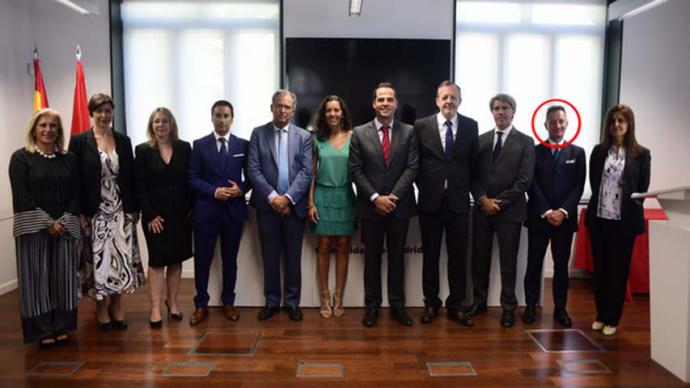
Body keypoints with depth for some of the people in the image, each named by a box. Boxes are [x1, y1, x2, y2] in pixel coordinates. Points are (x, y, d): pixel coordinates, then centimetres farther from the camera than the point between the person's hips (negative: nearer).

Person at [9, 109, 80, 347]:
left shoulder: (69, 159, 9)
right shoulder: (21, 157, -1)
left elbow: (76, 193, 6)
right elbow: (21, 196, -8)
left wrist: (64, 221, -8)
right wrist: (47, 222, -12)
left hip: (65, 227, 3)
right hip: (34, 227, -3)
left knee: (63, 277, 6)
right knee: (37, 277, 2)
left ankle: (61, 327, 17)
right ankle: (43, 330, 12)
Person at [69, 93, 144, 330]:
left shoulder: (123, 141, 7)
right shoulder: (79, 141, -2)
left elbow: (131, 177, 8)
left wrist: (134, 209, 5)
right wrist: (79, 213, -10)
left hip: (121, 211, 3)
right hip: (94, 212, -2)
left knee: (122, 258, 4)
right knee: (98, 259, 4)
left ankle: (116, 306, 19)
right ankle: (101, 308, 19)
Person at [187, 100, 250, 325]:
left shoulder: (243, 145, 6)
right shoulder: (200, 145, 2)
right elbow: (192, 178, -2)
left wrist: (241, 189, -12)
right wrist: (214, 191, -16)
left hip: (234, 210, 1)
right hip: (206, 210, -1)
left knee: (230, 260, 11)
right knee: (202, 260, 4)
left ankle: (228, 303, 25)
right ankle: (201, 306, 19)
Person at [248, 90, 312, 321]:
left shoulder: (303, 136, 5)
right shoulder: (258, 133, 4)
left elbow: (306, 171, -3)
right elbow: (253, 169, -4)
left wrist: (288, 197, -14)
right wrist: (272, 196, -13)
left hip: (294, 204, 0)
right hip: (267, 205, 0)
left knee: (293, 257, 8)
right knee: (270, 256, 9)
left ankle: (292, 302, 20)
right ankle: (271, 301, 22)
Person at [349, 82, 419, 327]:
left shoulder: (409, 132, 3)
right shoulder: (359, 133, 1)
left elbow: (412, 168, -4)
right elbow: (356, 170, -3)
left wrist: (393, 196, -13)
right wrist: (375, 197, -12)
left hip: (399, 205, 1)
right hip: (370, 206, 0)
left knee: (397, 257, 10)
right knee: (372, 258, 9)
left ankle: (397, 304, 22)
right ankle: (372, 305, 20)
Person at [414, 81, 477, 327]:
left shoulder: (470, 126, 4)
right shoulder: (421, 126, 0)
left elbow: (473, 162, 9)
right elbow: (415, 163, 5)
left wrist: (465, 187, 4)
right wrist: (424, 187, 0)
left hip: (459, 200, 1)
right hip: (430, 200, -1)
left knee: (458, 255, 6)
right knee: (430, 254, 8)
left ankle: (456, 305, 19)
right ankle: (431, 304, 22)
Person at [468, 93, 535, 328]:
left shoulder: (525, 142, 0)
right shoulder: (481, 140, 9)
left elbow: (524, 180, -8)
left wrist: (499, 202, -12)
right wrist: (483, 200, -9)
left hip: (509, 210, -3)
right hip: (482, 209, 3)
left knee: (508, 261, 5)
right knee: (479, 258, 9)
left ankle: (508, 307, 18)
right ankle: (479, 301, 25)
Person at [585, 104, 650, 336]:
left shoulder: (641, 154, -1)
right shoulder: (599, 151, 4)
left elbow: (642, 188, 1)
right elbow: (594, 183, 7)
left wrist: (629, 210, -3)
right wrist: (602, 205, 1)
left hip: (625, 220, -2)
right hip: (599, 218, 2)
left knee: (618, 270, 7)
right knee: (599, 269, 10)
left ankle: (612, 319, 18)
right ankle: (600, 315, 24)